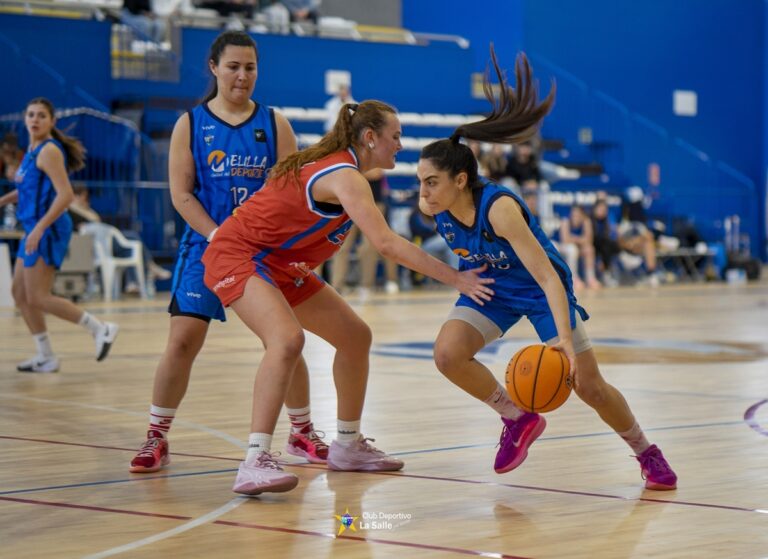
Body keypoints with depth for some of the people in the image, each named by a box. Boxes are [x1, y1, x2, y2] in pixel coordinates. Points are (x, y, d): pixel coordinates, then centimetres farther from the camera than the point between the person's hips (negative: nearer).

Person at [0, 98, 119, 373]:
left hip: (48, 229, -9)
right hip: (35, 229, 9)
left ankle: (100, 329, -3)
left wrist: (39, 229, -26)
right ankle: (46, 356, 17)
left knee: (38, 298, -9)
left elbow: (65, 194, -23)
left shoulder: (48, 151, -15)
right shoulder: (33, 150, 12)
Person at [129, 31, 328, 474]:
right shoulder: (191, 123, 2)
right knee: (182, 340, -9)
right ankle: (157, 440, 3)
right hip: (206, 246, -1)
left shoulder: (274, 123, 5)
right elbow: (181, 194, -3)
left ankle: (302, 433, 20)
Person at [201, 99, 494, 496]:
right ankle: (254, 463, -39)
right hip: (238, 255, -11)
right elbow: (386, 244, -33)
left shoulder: (335, 165, 8)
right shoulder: (346, 177, -23)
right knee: (287, 339, -34)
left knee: (355, 336, 12)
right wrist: (456, 279, -31)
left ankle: (348, 445, 27)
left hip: (279, 265, 11)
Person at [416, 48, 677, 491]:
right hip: (490, 287, 5)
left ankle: (647, 453, 24)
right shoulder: (432, 207, -21)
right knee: (448, 354, -22)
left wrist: (565, 338, -49)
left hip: (541, 288, -5)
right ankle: (518, 420, 1)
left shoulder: (499, 207, -38)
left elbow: (547, 276, -41)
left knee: (589, 386, -3)